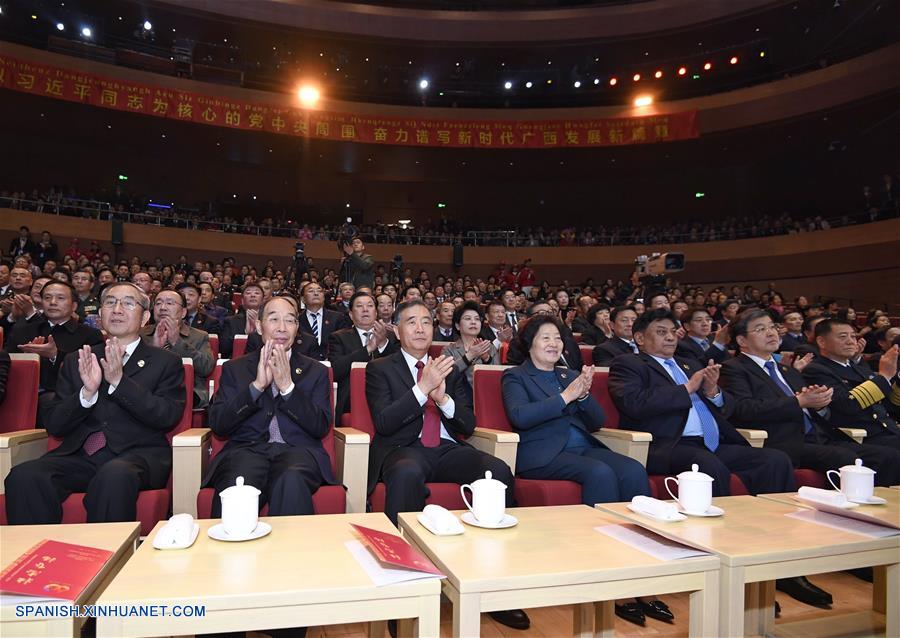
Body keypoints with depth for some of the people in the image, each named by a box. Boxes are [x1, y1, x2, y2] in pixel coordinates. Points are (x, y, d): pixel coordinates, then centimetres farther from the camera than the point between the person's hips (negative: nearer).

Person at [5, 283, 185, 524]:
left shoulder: (166, 362, 9)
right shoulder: (75, 361, 18)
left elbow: (168, 418, -6)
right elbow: (53, 425, 11)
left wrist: (120, 381, -14)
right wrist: (86, 393, -9)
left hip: (138, 453, -3)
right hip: (80, 455, 3)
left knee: (116, 475, -36)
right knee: (23, 477, -25)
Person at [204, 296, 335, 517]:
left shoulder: (316, 371, 14)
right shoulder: (234, 369, 16)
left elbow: (321, 428, 3)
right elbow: (217, 424, 5)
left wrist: (287, 386, -8)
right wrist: (256, 386, -7)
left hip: (297, 450, 0)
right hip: (247, 449, 1)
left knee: (292, 482, -35)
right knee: (236, 485, -34)